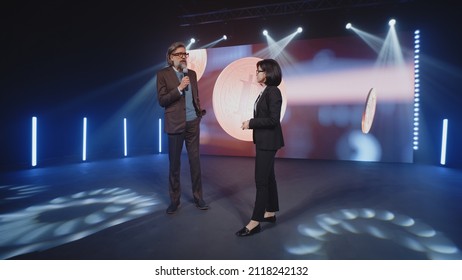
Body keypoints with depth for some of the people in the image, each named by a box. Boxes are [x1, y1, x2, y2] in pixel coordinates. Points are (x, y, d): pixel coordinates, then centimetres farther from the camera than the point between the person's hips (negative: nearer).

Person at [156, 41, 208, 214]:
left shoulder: (192, 74, 11)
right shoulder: (163, 74, -3)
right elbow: (161, 100, -9)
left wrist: (199, 112, 8)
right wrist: (179, 88, -17)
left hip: (193, 123, 4)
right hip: (176, 124, -4)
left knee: (195, 161, 8)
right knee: (174, 163, 6)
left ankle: (198, 197, 21)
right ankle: (174, 200, 19)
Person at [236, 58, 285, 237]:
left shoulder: (273, 92, -16)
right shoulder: (264, 91, 12)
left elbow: (273, 119, -21)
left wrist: (251, 123, -16)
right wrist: (251, 123, 4)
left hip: (268, 141, -10)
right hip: (263, 140, 10)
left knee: (261, 180, -5)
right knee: (268, 177, 16)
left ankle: (255, 222, 5)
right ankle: (270, 213, 30)